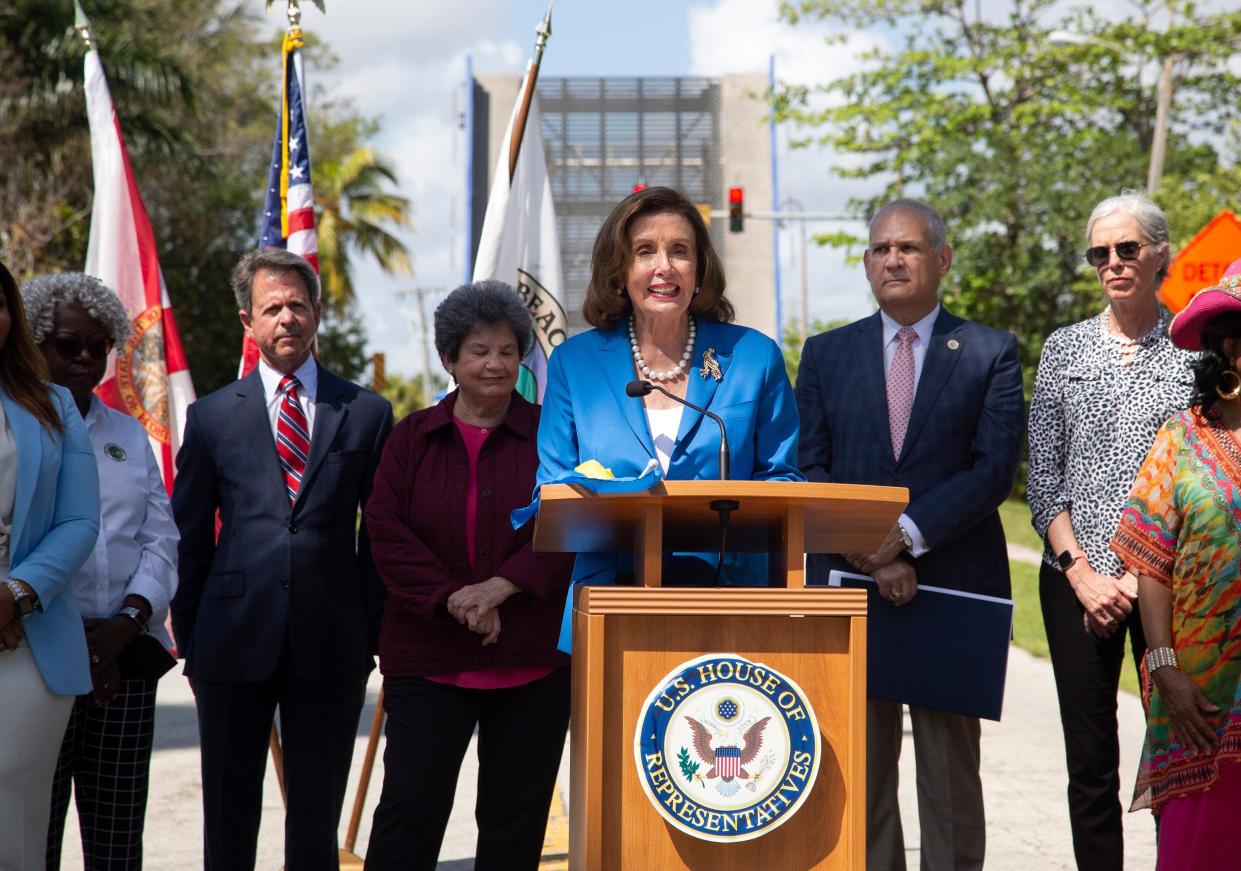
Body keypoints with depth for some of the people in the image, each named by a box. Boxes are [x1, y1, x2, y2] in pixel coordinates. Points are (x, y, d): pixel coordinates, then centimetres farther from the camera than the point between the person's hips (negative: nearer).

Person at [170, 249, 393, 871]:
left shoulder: (367, 413, 7)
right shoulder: (212, 416, 7)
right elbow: (188, 540, 8)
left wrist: (370, 636, 2)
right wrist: (191, 646, 4)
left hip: (331, 647, 0)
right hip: (235, 644, 0)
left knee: (317, 820, 7)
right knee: (228, 819, 7)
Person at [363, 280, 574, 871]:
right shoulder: (412, 438, 7)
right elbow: (387, 533, -1)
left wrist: (499, 588, -17)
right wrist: (452, 601, -14)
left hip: (533, 661, 0)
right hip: (428, 659, 0)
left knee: (516, 812, 5)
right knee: (410, 805, -3)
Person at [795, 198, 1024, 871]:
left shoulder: (991, 353, 4)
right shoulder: (826, 354, 10)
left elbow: (994, 468, -6)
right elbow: (809, 470, 2)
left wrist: (905, 534, -16)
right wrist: (871, 556, -11)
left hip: (955, 587, -1)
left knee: (952, 772, 5)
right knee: (859, 768, 4)